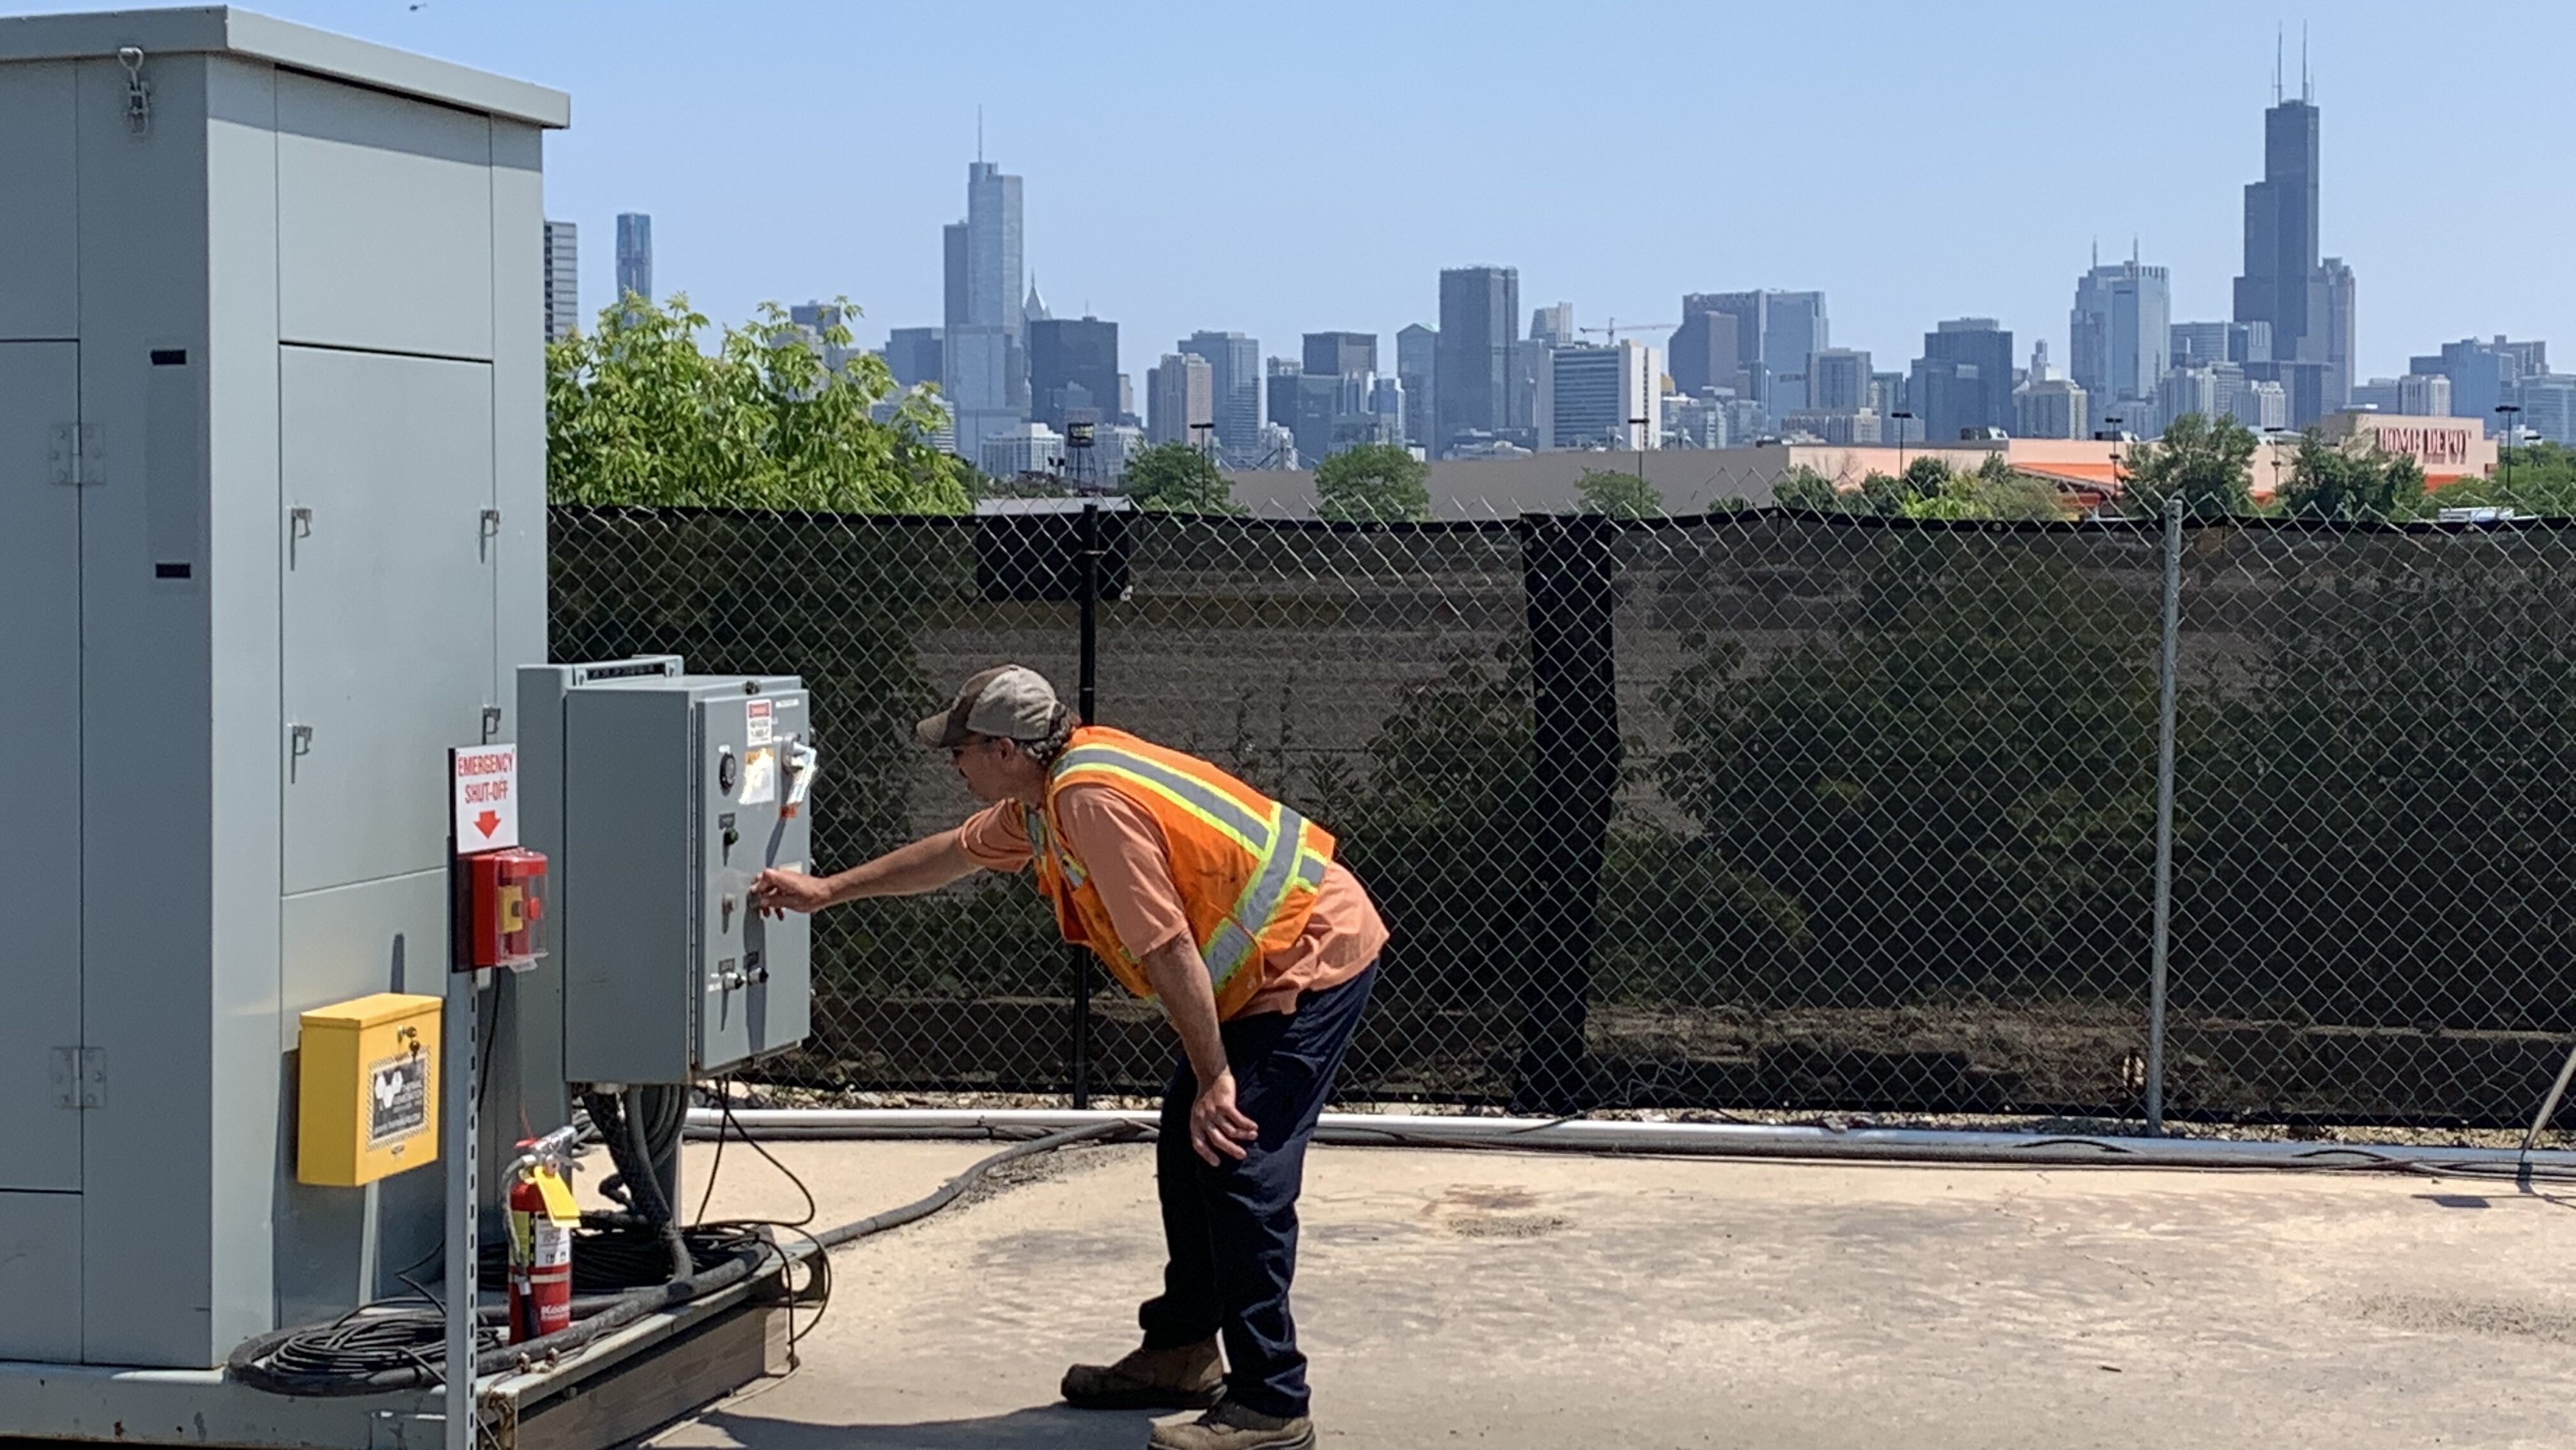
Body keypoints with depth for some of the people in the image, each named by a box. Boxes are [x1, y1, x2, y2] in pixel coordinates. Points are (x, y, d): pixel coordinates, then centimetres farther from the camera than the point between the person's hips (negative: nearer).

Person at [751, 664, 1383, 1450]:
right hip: (1264, 967, 11)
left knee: (1239, 1167, -14)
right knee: (1186, 1154, 15)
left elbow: (1167, 949, -26)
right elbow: (955, 851, 26)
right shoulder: (1049, 789, 8)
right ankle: (1181, 1354, 26)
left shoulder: (1091, 802, -24)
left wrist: (1213, 1079, -22)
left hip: (1311, 964, -11)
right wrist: (825, 891, 33)